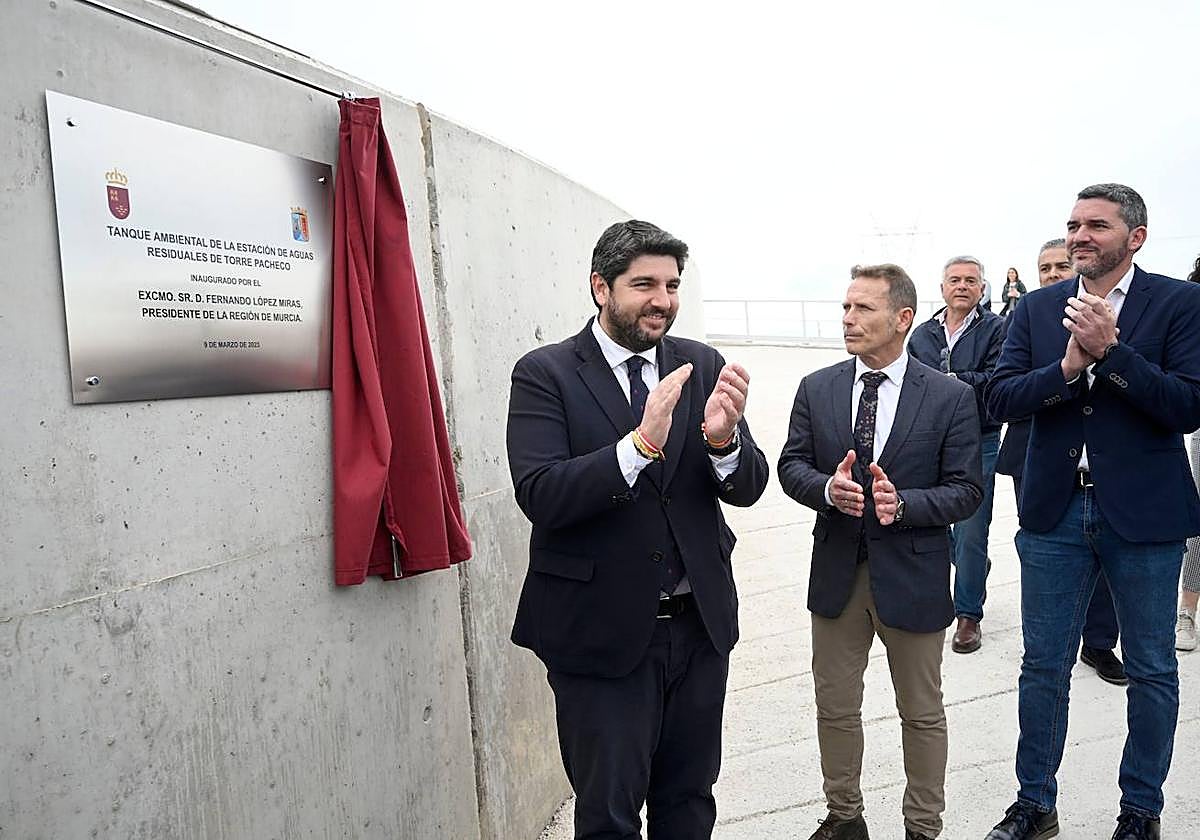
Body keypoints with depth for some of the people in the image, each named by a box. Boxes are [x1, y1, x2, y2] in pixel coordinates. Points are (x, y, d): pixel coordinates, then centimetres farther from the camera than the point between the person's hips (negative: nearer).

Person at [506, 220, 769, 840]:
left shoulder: (702, 365, 2)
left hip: (700, 624, 4)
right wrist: (641, 444, -32)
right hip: (601, 632, -4)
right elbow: (539, 496, -21)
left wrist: (723, 438, -24)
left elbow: (746, 489, -2)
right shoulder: (545, 373, -9)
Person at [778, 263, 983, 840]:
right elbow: (791, 467, 1)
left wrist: (903, 503, -24)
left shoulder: (951, 398, -8)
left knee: (922, 713, 15)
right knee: (835, 706, 16)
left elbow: (965, 490, -7)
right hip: (836, 572, 3)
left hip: (913, 576, -2)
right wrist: (827, 489, -21)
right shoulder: (815, 390, 0)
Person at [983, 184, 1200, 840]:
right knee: (1043, 667, 11)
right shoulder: (1036, 308, 4)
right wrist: (1068, 367, -19)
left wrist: (1109, 349, -21)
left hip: (1145, 515, -2)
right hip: (1054, 511, 2)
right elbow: (1000, 398, -4)